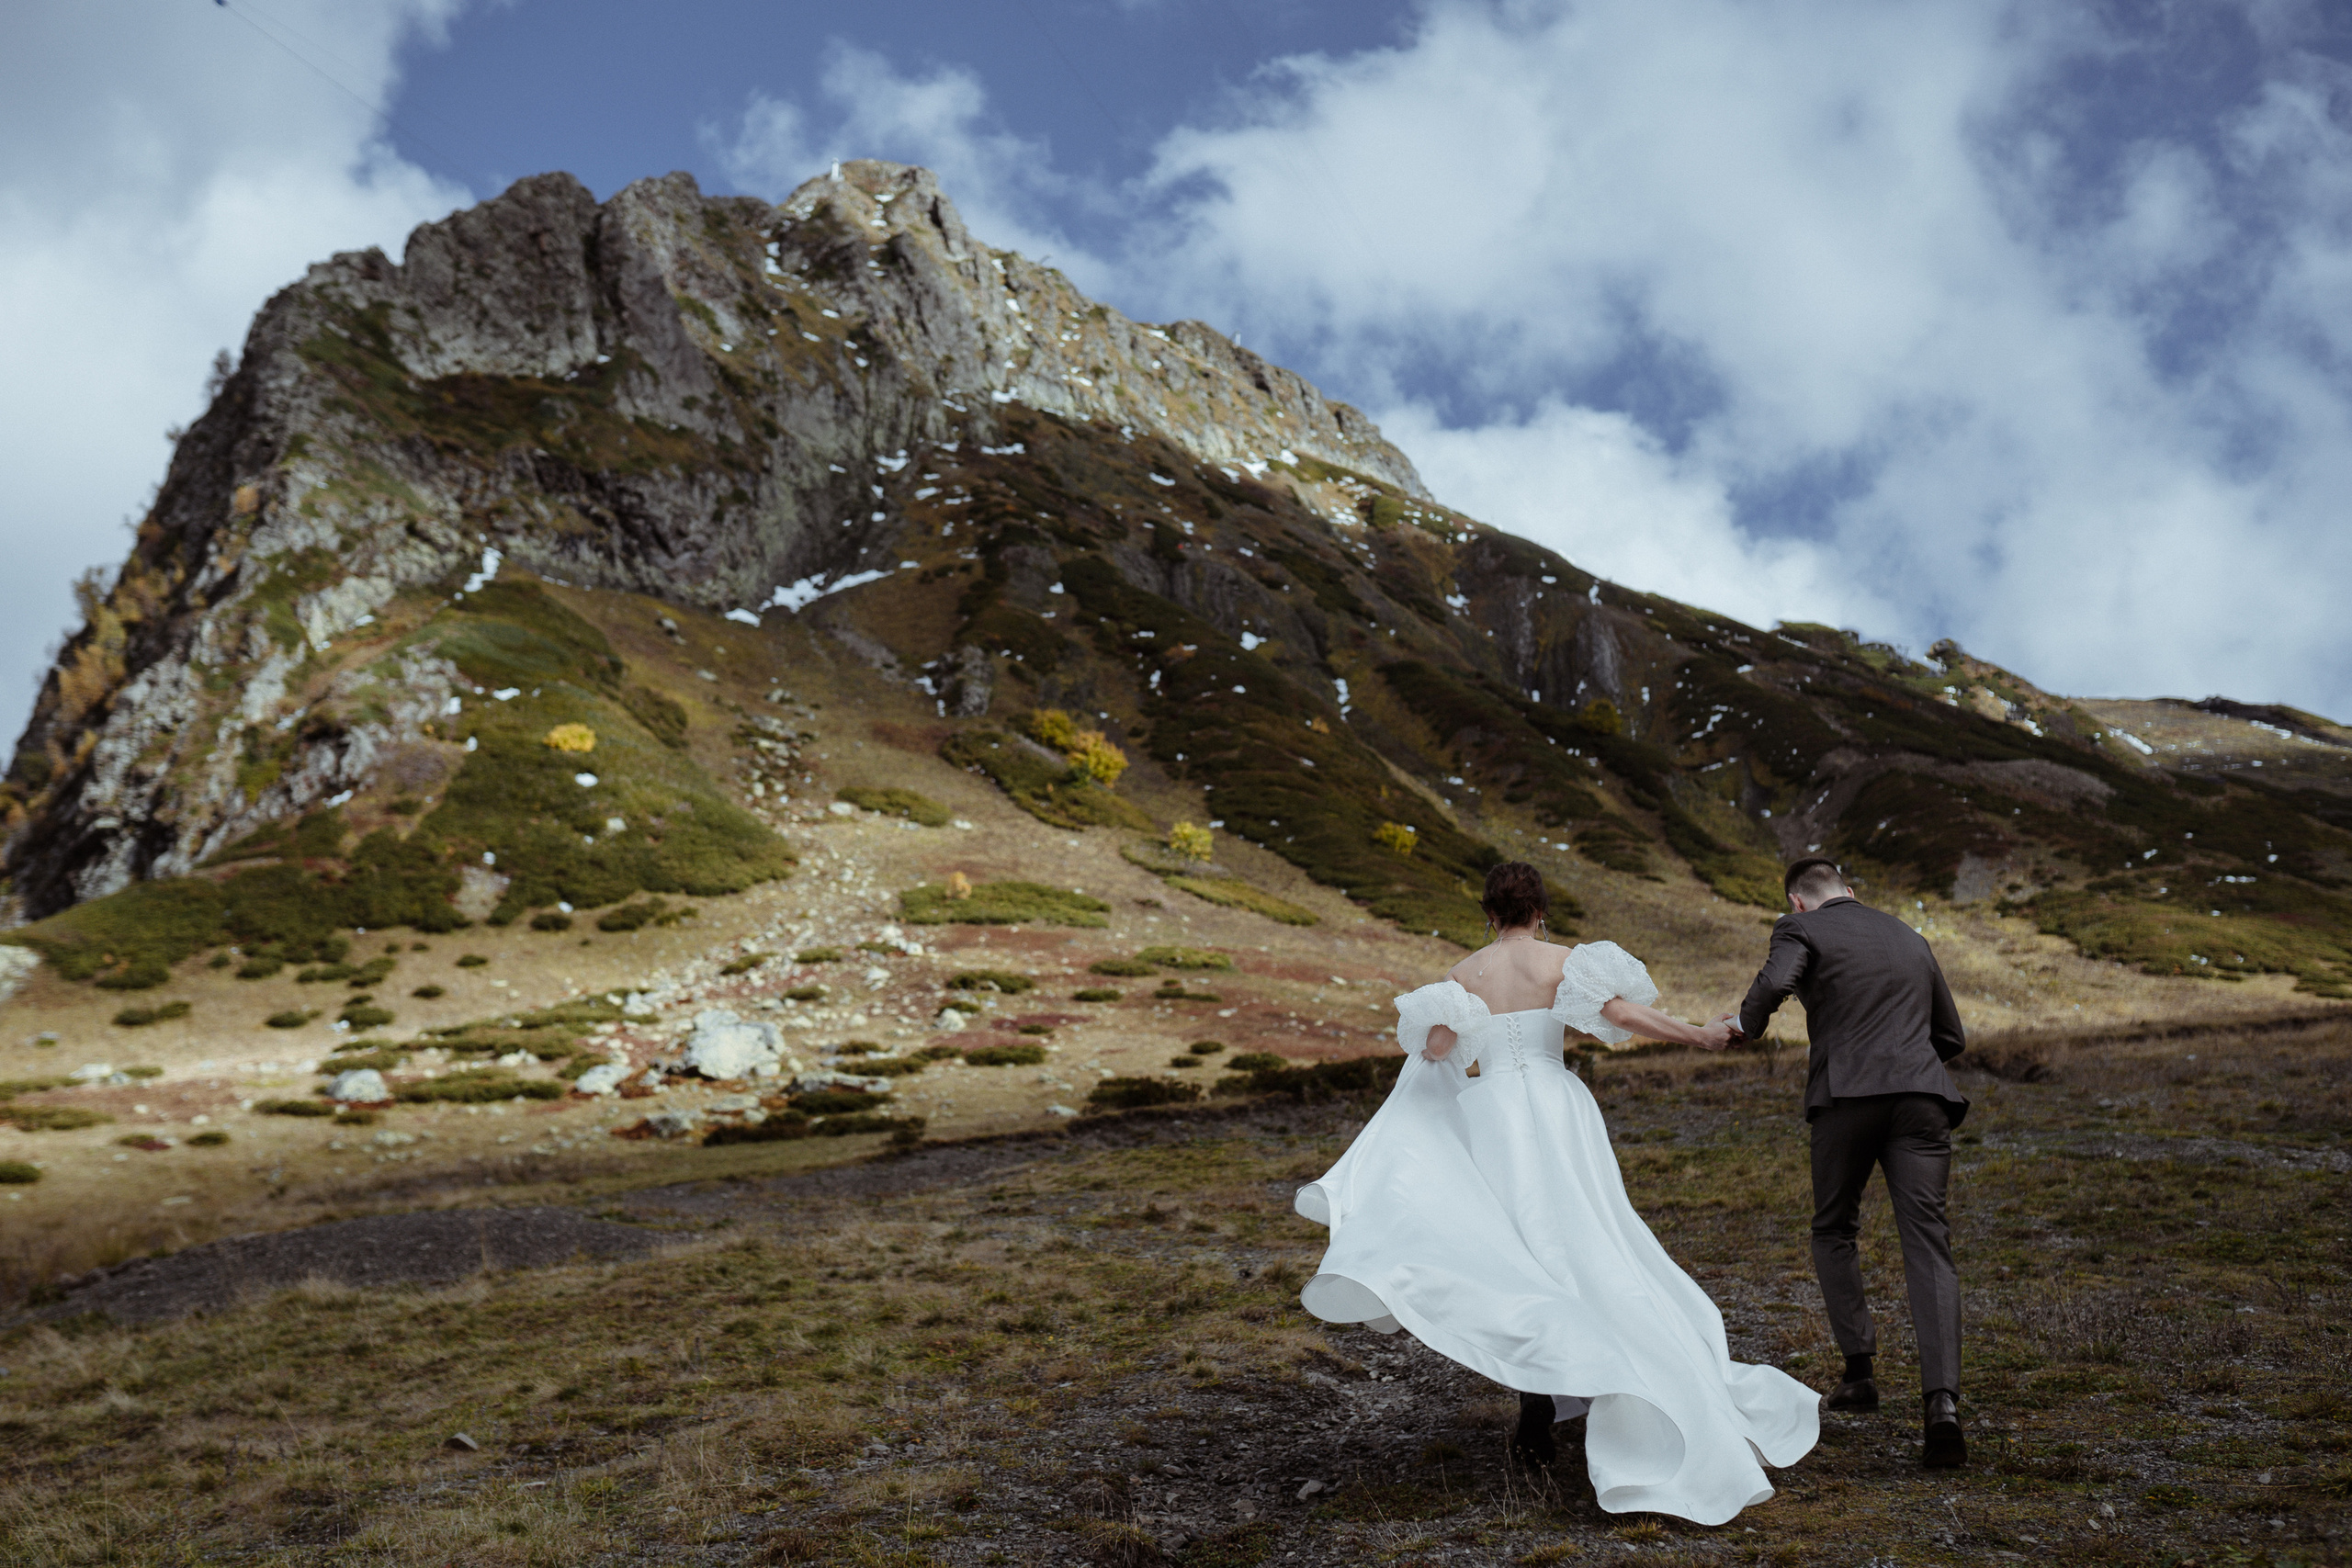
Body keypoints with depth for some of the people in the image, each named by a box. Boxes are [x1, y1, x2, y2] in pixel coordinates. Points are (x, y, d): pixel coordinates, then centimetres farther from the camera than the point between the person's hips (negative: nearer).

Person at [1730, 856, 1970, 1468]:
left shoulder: (1801, 928, 9)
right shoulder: (1911, 938, 26)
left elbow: (1775, 983, -14)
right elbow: (1951, 1036, 31)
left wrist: (1748, 1022, 5)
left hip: (1847, 1098, -3)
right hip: (1921, 1095, 3)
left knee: (1834, 1232, 20)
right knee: (1927, 1247, -5)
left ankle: (1860, 1369, 18)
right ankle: (1943, 1401, -19)